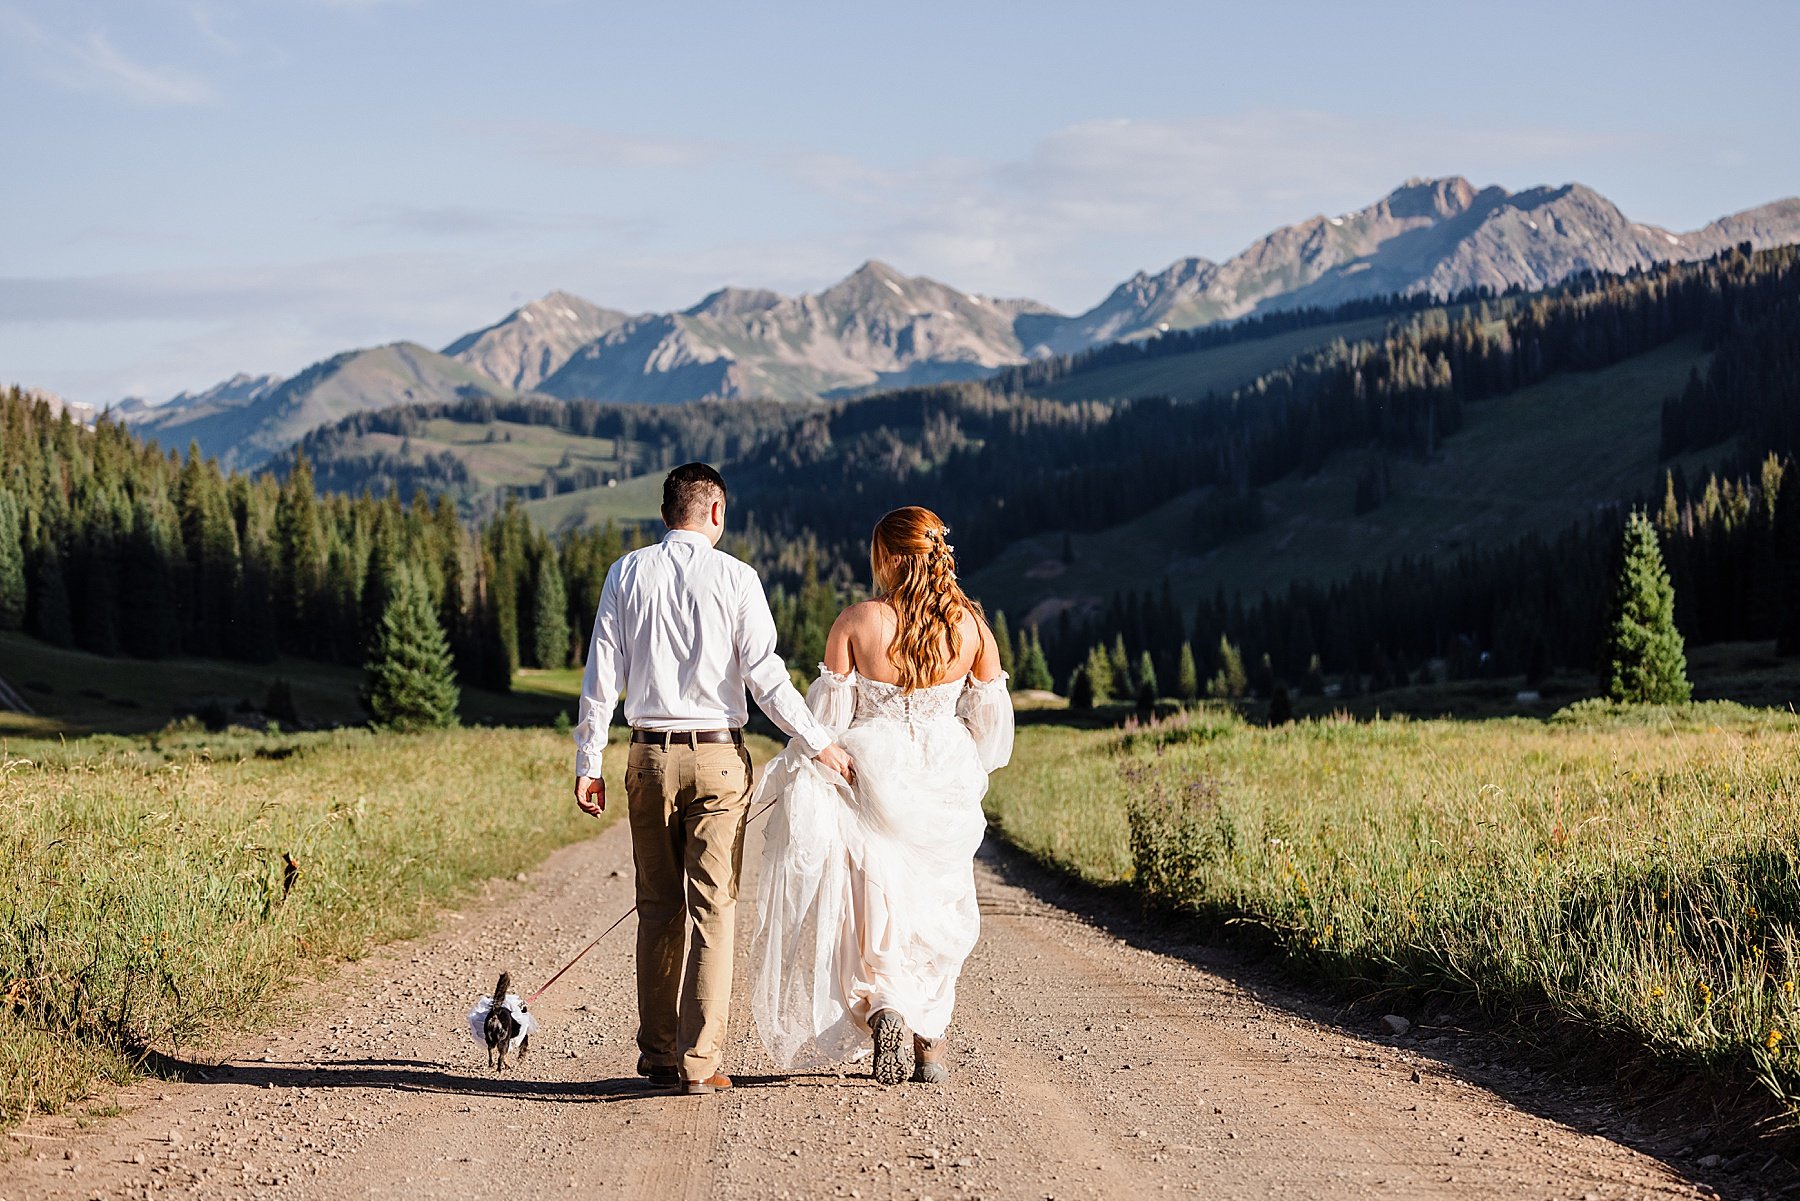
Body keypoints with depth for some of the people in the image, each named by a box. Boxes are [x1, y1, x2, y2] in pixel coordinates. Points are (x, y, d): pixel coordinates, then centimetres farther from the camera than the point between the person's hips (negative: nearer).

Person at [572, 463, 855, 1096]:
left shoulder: (627, 574, 4)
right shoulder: (734, 576, -3)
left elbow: (602, 673, 3)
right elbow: (763, 672, -8)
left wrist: (588, 762, 7)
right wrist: (819, 743, -2)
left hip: (651, 757, 3)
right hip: (718, 756, -3)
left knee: (658, 907, 12)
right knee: (712, 908, -1)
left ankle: (657, 1052, 16)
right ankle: (700, 1061, -5)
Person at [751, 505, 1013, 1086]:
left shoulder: (855, 622, -12)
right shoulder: (972, 626, -4)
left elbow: (828, 716, -9)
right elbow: (992, 724, 3)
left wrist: (799, 775, 5)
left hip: (871, 779, -2)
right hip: (945, 791, 3)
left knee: (871, 909, 10)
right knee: (936, 910, 15)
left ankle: (881, 1008, -15)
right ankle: (930, 1044, 18)